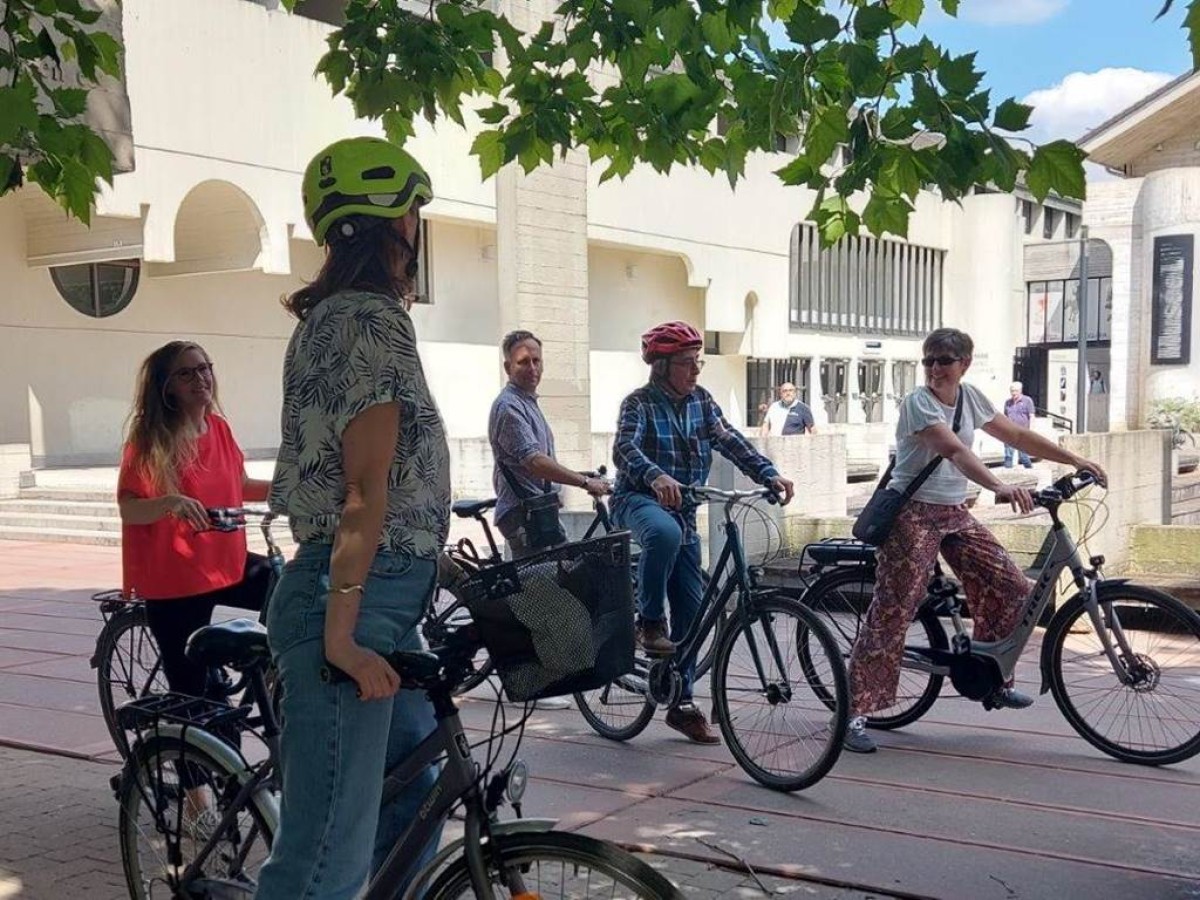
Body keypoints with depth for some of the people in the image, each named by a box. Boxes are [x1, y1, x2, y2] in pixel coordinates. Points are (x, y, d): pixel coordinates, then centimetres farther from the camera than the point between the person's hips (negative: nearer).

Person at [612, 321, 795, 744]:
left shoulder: (701, 401, 6)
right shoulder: (639, 403, -11)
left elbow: (730, 440, -5)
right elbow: (624, 448, -29)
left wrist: (769, 474, -21)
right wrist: (657, 477, -50)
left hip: (683, 508, 6)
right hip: (640, 499, -6)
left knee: (691, 607, 2)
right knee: (665, 533, -41)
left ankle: (682, 703, 13)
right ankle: (649, 623, -21)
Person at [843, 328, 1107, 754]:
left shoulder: (970, 397, 5)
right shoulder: (918, 403, -16)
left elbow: (1017, 436, 14)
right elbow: (954, 451, -32)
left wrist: (1076, 460, 10)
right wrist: (1000, 487, -46)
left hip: (955, 514, 7)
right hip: (913, 515, -7)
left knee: (1012, 588, 0)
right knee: (891, 613, -10)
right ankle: (855, 714, -5)